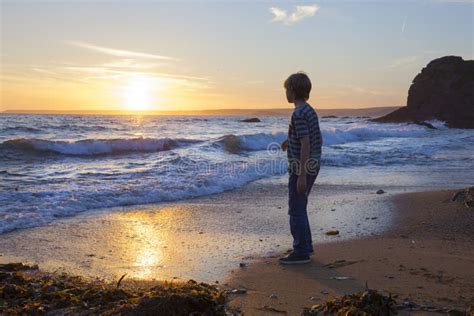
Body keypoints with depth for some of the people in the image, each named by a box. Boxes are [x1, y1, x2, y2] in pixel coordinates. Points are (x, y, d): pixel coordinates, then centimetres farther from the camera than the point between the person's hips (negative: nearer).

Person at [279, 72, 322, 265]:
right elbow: (318, 139, 19)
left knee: (296, 210, -1)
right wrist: (291, 141, 22)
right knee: (299, 208, 19)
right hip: (312, 167, 10)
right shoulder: (310, 111, 12)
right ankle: (305, 246, 28)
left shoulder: (299, 113, -18)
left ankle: (301, 253, 6)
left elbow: (306, 145, -23)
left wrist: (302, 175, -23)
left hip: (301, 169, -10)